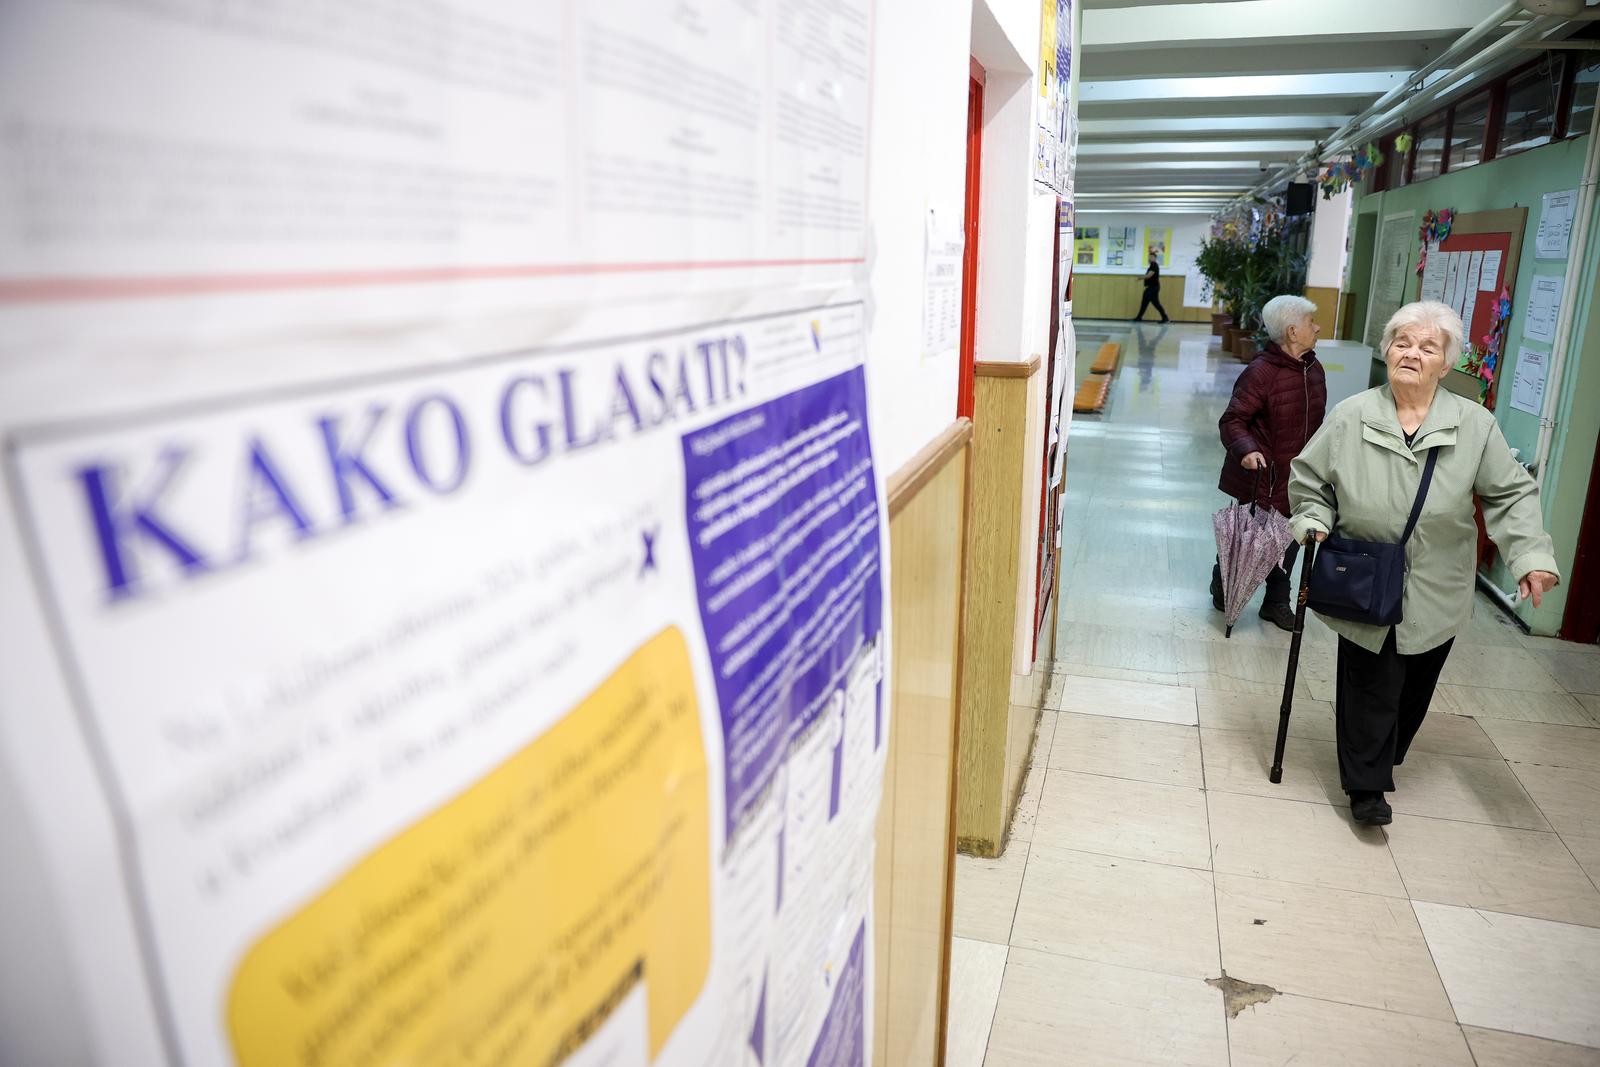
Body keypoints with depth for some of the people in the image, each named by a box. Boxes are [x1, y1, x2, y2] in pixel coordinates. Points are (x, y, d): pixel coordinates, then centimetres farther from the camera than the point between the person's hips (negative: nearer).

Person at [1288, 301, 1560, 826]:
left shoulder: (1475, 424, -7)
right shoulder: (1351, 416, -8)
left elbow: (1511, 496, -2)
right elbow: (1308, 477, 4)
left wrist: (1532, 555, -13)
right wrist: (1315, 523, -10)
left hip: (1436, 594, 2)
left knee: (1416, 684, 15)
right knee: (1370, 685, 1)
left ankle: (1385, 757, 40)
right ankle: (1366, 785, 14)